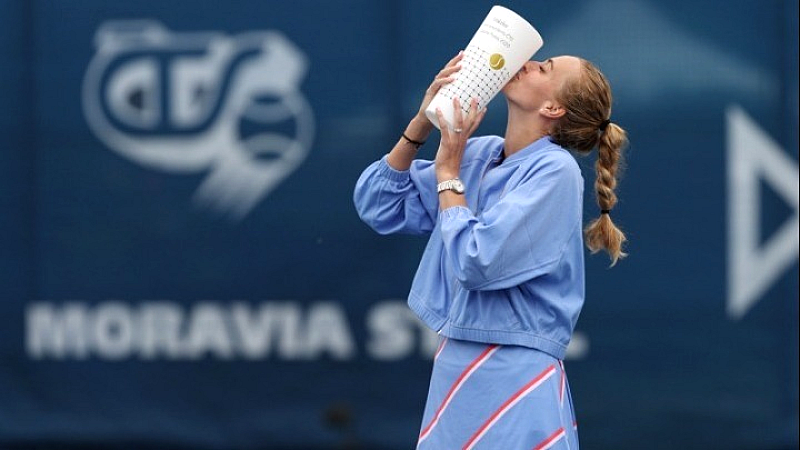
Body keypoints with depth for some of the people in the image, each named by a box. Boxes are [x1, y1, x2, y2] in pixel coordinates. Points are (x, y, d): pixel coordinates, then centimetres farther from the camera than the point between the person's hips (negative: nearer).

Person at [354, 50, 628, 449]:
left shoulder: (554, 172, -14)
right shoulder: (478, 155, 7)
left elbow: (476, 263, -21)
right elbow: (379, 208, 9)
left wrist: (448, 171, -10)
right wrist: (422, 124, 0)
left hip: (514, 380, -7)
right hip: (454, 370, 7)